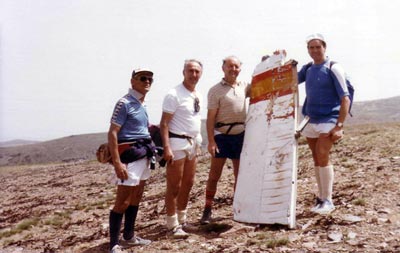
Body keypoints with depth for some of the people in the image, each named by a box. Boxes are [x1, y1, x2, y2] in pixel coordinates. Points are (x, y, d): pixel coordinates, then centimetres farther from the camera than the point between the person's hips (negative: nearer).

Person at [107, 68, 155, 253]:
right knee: (122, 202, -6)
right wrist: (117, 163, -23)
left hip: (143, 156, 9)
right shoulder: (124, 103, -12)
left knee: (136, 199, 17)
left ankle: (129, 236, 31)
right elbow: (112, 133, -17)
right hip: (129, 156, -9)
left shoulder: (142, 104, 13)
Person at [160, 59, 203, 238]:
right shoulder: (174, 95, -13)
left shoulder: (198, 96, 10)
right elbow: (164, 124, -17)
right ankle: (173, 225, 7)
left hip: (192, 143, 8)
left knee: (188, 184, 15)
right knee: (174, 186, -2)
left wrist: (198, 142, 15)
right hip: (177, 143, -8)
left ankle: (182, 220, 27)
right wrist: (166, 148, -24)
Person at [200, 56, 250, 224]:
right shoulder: (216, 90, -7)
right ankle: (207, 210, 8)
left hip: (240, 135, 5)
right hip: (222, 136, -4)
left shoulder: (244, 87, 7)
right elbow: (210, 118, -10)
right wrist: (211, 141, -16)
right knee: (214, 175, 0)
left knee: (240, 174, 11)